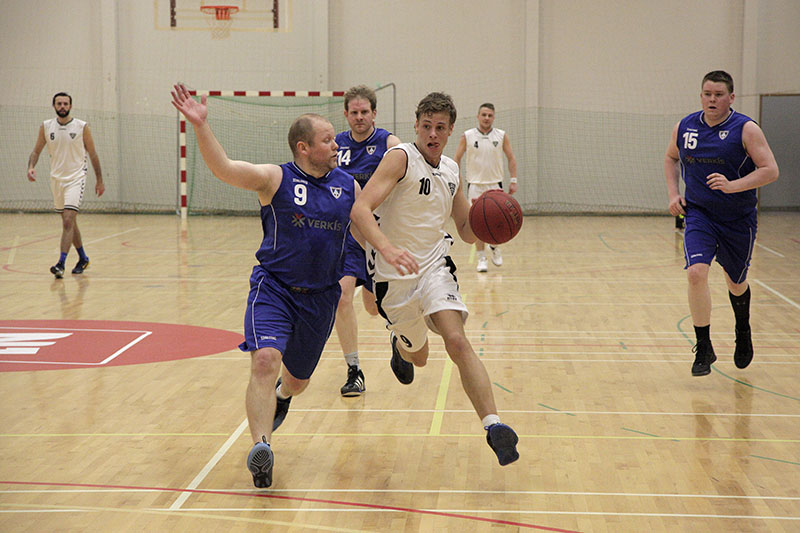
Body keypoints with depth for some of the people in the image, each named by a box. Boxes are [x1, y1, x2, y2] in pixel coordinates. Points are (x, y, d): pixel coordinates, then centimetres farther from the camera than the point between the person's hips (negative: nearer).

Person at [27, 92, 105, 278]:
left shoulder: (81, 127, -5)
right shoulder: (46, 127, 3)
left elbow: (93, 154, 4)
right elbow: (36, 151, 9)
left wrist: (99, 180, 6)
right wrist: (31, 167, -12)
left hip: (75, 178, -4)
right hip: (56, 178, 4)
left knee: (68, 221, -17)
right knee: (69, 222, 14)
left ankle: (61, 264, -23)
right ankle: (83, 258, 31)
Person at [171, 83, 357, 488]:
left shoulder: (348, 186, 6)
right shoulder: (275, 179, -6)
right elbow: (223, 168, -19)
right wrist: (201, 127, -33)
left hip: (321, 297, 4)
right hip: (274, 287, -4)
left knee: (297, 379, 18)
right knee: (265, 360, -27)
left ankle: (280, 398, 55)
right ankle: (261, 449, -29)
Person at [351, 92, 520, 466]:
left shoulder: (451, 171, 6)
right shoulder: (401, 157, -14)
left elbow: (467, 231, 17)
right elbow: (360, 209, -27)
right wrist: (387, 249, -44)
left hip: (434, 267, 3)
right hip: (393, 275, -3)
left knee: (457, 342, -21)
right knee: (419, 356, 16)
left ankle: (493, 426, -25)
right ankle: (399, 345, 55)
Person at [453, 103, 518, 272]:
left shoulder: (501, 136, 2)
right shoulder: (467, 136, -1)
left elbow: (511, 158, 9)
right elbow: (457, 159, 5)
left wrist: (513, 180, 2)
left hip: (495, 184, 1)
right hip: (475, 184, -1)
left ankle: (494, 246, 26)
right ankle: (481, 258, 4)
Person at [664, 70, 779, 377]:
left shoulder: (746, 129, -12)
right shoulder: (684, 127, 0)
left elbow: (770, 170, -16)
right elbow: (671, 158, 20)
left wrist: (733, 186, -30)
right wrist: (673, 193, 5)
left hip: (738, 219, -1)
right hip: (699, 214, 1)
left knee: (736, 283, 16)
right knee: (696, 273, -21)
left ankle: (743, 332, 49)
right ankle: (704, 348, -9)